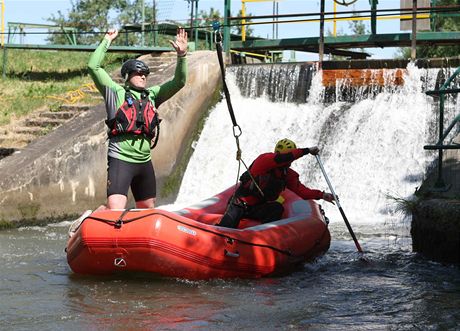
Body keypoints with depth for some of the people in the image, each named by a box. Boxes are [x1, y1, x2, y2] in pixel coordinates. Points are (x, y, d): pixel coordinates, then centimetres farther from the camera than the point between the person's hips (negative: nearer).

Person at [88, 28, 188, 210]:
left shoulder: (152, 95, 14)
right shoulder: (116, 92, 2)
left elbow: (179, 82, 10)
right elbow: (93, 66, -7)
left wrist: (181, 55, -4)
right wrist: (107, 41, -2)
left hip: (144, 161, 6)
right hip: (120, 159, -6)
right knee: (115, 210, -18)